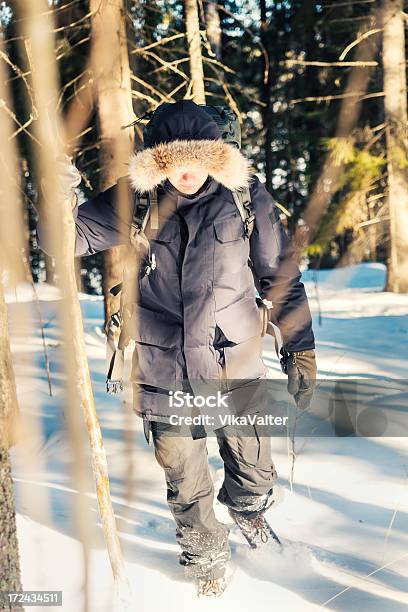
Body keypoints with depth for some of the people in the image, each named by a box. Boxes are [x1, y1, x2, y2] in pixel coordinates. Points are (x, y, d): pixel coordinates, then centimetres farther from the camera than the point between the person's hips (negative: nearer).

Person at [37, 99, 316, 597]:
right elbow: (70, 237, -7)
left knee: (254, 464, 17)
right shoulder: (133, 201, -8)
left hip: (235, 367, 0)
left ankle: (247, 506, 53)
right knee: (185, 480, 12)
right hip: (165, 370, 0)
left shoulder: (245, 197, -8)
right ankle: (205, 556, 39)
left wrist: (300, 350, -1)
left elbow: (280, 276, -1)